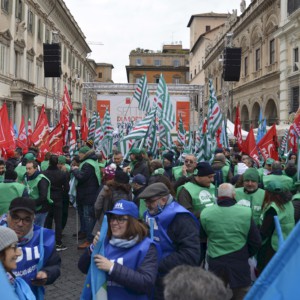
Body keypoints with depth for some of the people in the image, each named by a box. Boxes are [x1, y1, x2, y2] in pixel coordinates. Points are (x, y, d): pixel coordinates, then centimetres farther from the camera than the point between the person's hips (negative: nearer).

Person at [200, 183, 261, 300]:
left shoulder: (205, 213, -9)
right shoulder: (245, 213, -13)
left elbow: (202, 236, 9)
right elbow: (256, 241, -4)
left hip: (215, 262, 2)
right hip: (239, 262, -1)